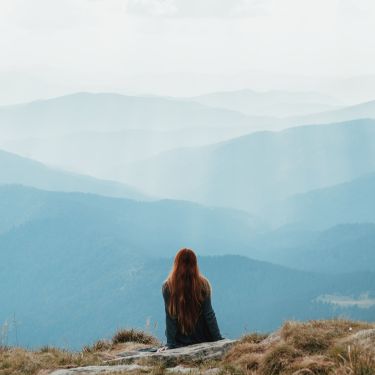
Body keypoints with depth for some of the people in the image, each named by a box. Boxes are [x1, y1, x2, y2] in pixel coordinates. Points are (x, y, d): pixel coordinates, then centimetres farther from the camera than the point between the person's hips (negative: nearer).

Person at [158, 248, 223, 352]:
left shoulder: (167, 287, -9)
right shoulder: (203, 284, -8)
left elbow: (170, 317, -8)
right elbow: (209, 315, -6)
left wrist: (170, 344, -7)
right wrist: (218, 338, 1)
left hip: (180, 341, 0)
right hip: (202, 339, 0)